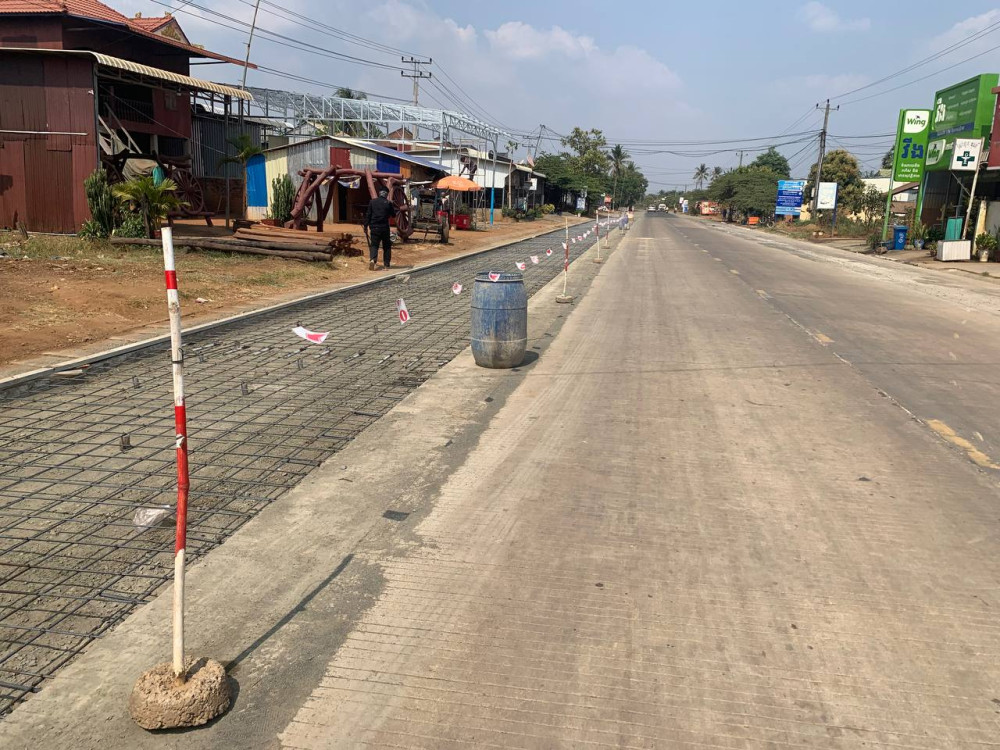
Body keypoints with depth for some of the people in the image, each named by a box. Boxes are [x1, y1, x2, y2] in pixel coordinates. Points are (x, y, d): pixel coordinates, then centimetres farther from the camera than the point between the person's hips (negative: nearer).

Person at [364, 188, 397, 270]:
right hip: (385, 228, -1)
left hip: (374, 227, 1)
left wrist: (366, 225, 8)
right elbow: (393, 215, 7)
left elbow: (368, 215, 3)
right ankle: (387, 265, 12)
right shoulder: (388, 203, -3)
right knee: (387, 246, 11)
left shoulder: (372, 202, 3)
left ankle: (372, 259, -23)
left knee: (374, 245, 4)